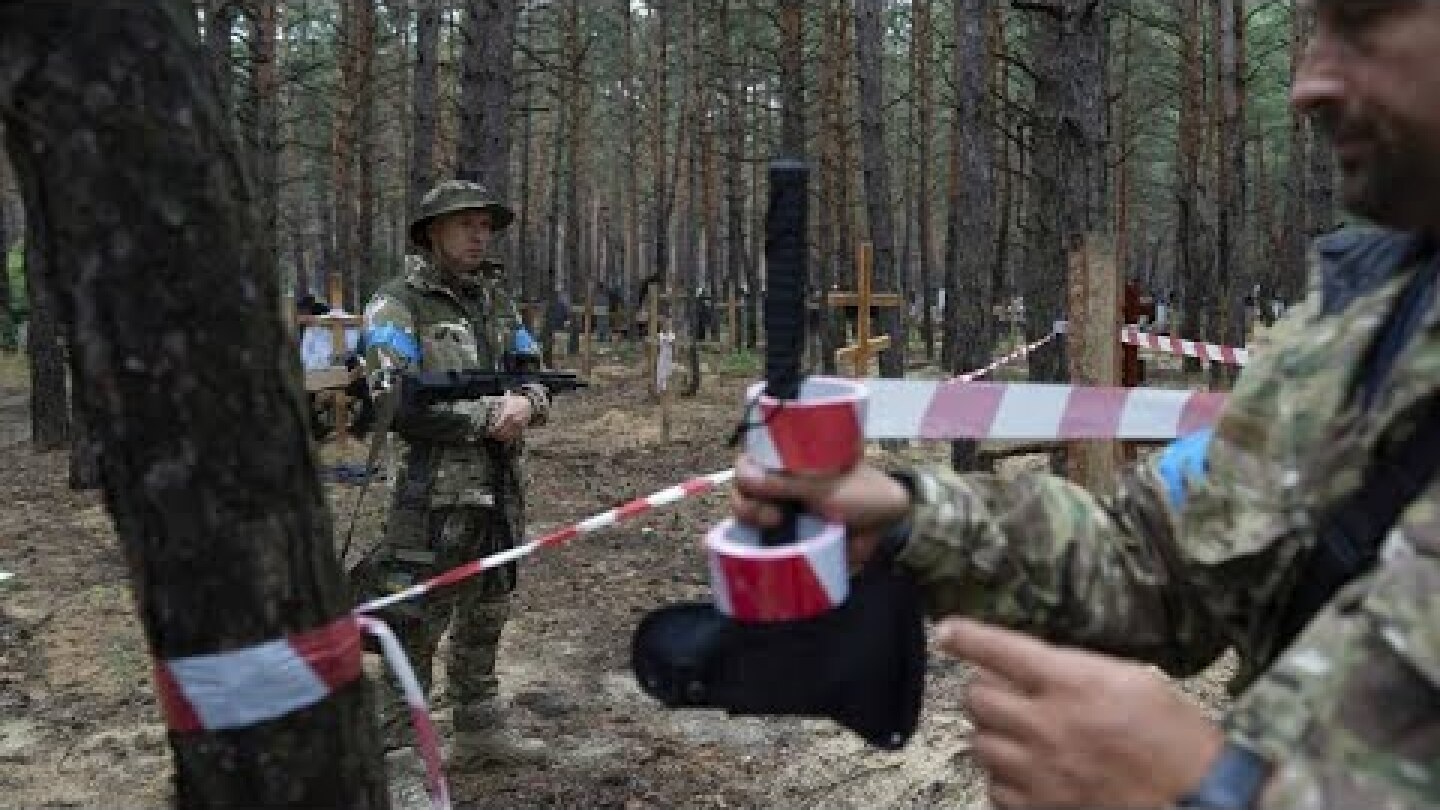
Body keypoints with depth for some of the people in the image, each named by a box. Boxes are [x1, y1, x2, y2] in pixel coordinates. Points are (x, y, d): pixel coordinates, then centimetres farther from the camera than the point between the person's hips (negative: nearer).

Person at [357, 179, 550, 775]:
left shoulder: (498, 300, 12)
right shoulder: (396, 305, -9)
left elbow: (537, 377, 9)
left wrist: (526, 401, -15)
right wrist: (488, 415, -20)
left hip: (503, 490, 7)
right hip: (437, 493, -7)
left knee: (485, 617, 17)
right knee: (415, 626, -1)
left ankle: (478, 732, 31)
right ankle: (387, 748, 13)